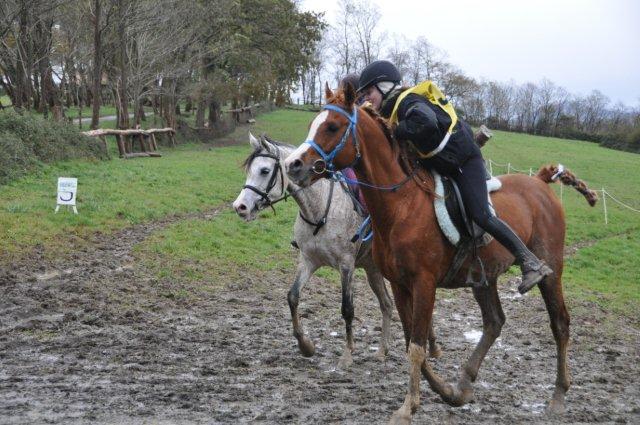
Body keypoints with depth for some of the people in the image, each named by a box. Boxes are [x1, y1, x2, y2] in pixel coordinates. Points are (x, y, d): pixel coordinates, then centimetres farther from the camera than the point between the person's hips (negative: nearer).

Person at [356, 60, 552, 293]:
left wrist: (396, 131, -31)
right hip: (440, 165, 11)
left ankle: (531, 263, -13)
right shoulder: (391, 109, 8)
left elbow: (426, 123, -44)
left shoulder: (408, 102, -22)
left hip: (464, 159, -11)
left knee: (480, 215, -19)